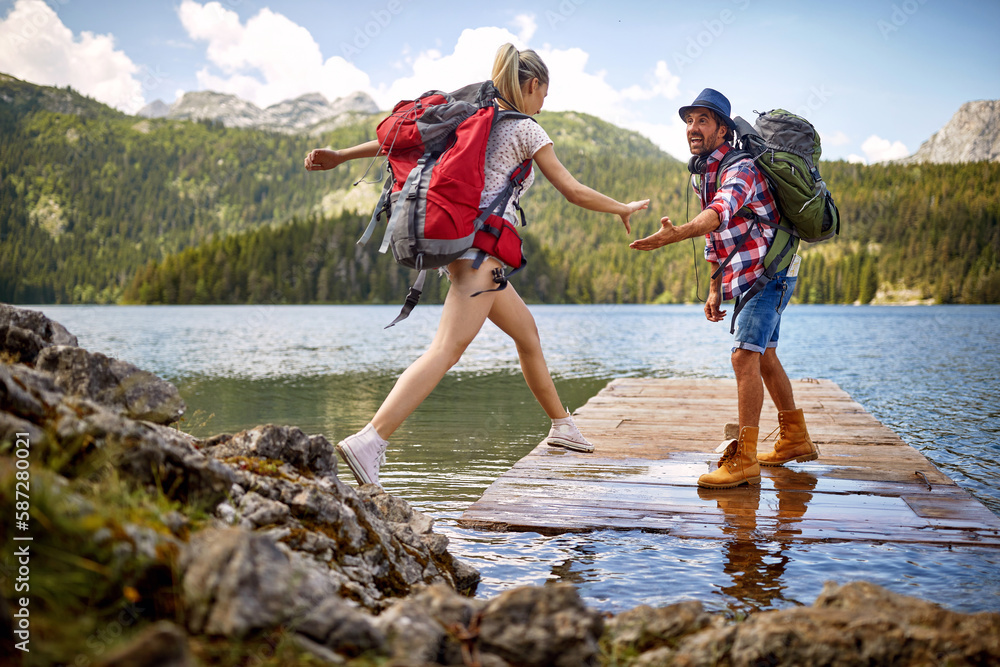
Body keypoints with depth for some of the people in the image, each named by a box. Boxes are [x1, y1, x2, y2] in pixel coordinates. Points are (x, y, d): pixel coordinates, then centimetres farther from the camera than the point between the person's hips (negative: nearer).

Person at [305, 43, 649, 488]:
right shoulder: (526, 129, -1)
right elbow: (573, 191, 0)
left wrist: (340, 156, 15)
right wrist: (623, 209, 14)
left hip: (461, 245, 9)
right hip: (484, 245, -9)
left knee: (527, 332, 21)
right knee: (446, 350, -19)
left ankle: (561, 426, 35)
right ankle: (369, 441, -32)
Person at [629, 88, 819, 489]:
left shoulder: (741, 168, -20)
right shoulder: (703, 176, 10)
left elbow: (719, 213, -42)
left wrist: (675, 234, -59)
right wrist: (715, 290, 14)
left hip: (770, 273, -10)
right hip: (746, 277, 10)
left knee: (745, 357, -19)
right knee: (764, 358, 18)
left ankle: (743, 460, -19)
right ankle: (795, 440, 33)